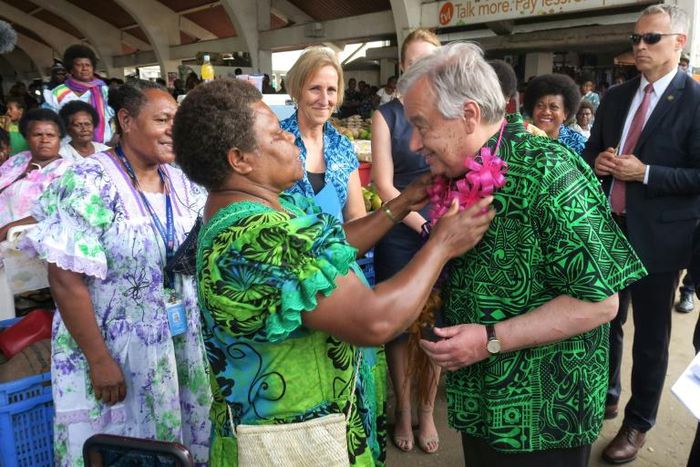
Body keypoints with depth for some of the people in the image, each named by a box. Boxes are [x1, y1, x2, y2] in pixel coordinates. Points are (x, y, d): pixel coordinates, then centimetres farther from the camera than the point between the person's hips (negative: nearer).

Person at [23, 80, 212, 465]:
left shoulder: (180, 181, 2)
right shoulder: (89, 183, -16)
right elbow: (65, 279, -19)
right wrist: (99, 360, -18)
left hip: (183, 341, 5)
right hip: (118, 348, -5)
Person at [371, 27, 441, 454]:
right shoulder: (387, 115, 0)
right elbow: (384, 184, -5)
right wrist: (424, 225, -15)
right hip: (400, 235, -1)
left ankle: (428, 411, 30)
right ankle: (403, 411, 29)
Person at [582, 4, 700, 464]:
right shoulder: (616, 96, 8)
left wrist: (645, 173, -20)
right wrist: (596, 161, -6)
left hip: (658, 235, -5)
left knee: (650, 335, 10)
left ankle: (639, 422, 30)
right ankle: (605, 396, 41)